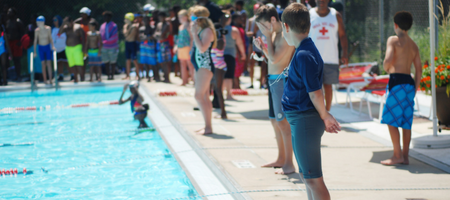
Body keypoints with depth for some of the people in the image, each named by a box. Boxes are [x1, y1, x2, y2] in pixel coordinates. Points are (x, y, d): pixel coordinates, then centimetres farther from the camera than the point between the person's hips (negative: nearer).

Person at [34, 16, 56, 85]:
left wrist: (53, 46, -9)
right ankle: (45, 80, 5)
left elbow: (50, 38, 2)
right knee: (43, 64, 0)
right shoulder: (37, 30, -8)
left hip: (48, 47, 0)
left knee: (49, 63, -3)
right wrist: (35, 51, -1)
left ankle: (50, 80, 0)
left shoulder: (48, 28, -8)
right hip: (41, 48, 0)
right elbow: (35, 40, -1)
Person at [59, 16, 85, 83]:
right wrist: (63, 24, -20)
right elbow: (60, 32, -13)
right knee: (72, 64, 5)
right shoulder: (66, 28, 5)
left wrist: (83, 47, -12)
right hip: (68, 48, 4)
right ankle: (75, 78, 13)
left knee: (79, 63, -12)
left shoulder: (78, 27, -5)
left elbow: (83, 37, -5)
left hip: (77, 47, -4)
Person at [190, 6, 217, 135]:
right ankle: (207, 127, 17)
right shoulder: (200, 30, 16)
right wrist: (193, 32, 14)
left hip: (205, 66, -11)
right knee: (204, 97, 12)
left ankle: (208, 127, -11)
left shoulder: (207, 31, -14)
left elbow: (202, 49, -25)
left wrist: (194, 33, -21)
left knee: (199, 96, -13)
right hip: (200, 66, 11)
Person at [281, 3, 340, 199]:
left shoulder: (304, 55, -20)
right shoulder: (305, 51, 11)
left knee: (313, 179, -5)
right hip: (299, 122, 10)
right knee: (306, 176, 19)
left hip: (305, 122, -10)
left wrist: (324, 117, -6)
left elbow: (315, 93, -20)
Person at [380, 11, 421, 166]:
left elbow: (389, 59, -19)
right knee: (406, 121, 10)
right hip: (409, 82, 7)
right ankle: (405, 156, 12)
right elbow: (419, 69, 14)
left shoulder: (393, 40, -4)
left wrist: (386, 67, 3)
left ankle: (397, 155, -6)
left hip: (397, 81, -7)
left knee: (391, 120, -3)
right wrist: (415, 89, 18)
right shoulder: (413, 45, 16)